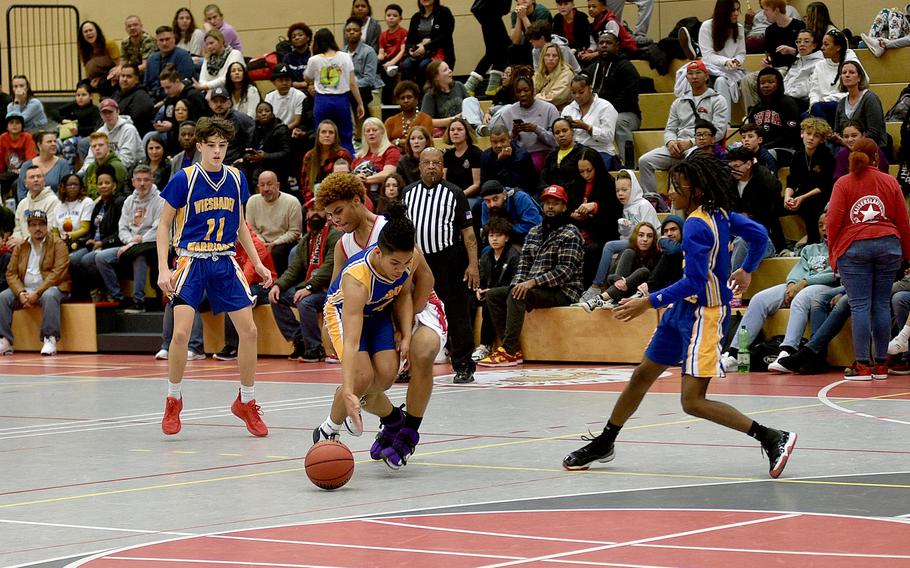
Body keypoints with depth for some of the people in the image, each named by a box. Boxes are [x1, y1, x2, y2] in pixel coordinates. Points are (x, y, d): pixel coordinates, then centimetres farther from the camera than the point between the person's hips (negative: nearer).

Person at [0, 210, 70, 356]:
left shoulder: (57, 244, 1)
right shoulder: (20, 247, 15)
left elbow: (58, 272, -11)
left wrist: (37, 293, -20)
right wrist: (21, 293, -14)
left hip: (48, 288, -4)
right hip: (24, 289, 4)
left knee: (49, 297, -38)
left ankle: (50, 340, -38)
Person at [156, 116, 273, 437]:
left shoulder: (235, 179, 4)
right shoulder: (184, 179, -9)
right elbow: (164, 225, -3)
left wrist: (258, 263, 12)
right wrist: (163, 269, -12)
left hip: (225, 263, 4)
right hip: (191, 260, -4)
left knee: (249, 330, -2)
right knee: (181, 333, -16)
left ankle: (246, 403, 14)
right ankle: (173, 401, 5)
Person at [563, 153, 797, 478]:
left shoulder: (696, 226, -22)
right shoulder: (718, 214, 4)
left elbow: (694, 283, -26)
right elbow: (759, 235, 14)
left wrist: (649, 302, -21)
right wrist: (746, 271, 28)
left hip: (704, 314, -10)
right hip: (684, 309, 10)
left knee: (693, 402, -13)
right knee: (642, 376, 19)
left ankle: (773, 439, -12)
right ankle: (603, 444, 34)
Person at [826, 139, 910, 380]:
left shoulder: (843, 184, 2)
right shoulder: (890, 183, 9)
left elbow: (833, 220, -2)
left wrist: (832, 249, 11)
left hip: (853, 247, -2)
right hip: (888, 245, 2)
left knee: (859, 305, -3)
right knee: (882, 304, 6)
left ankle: (862, 366, -7)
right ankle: (881, 365, 8)